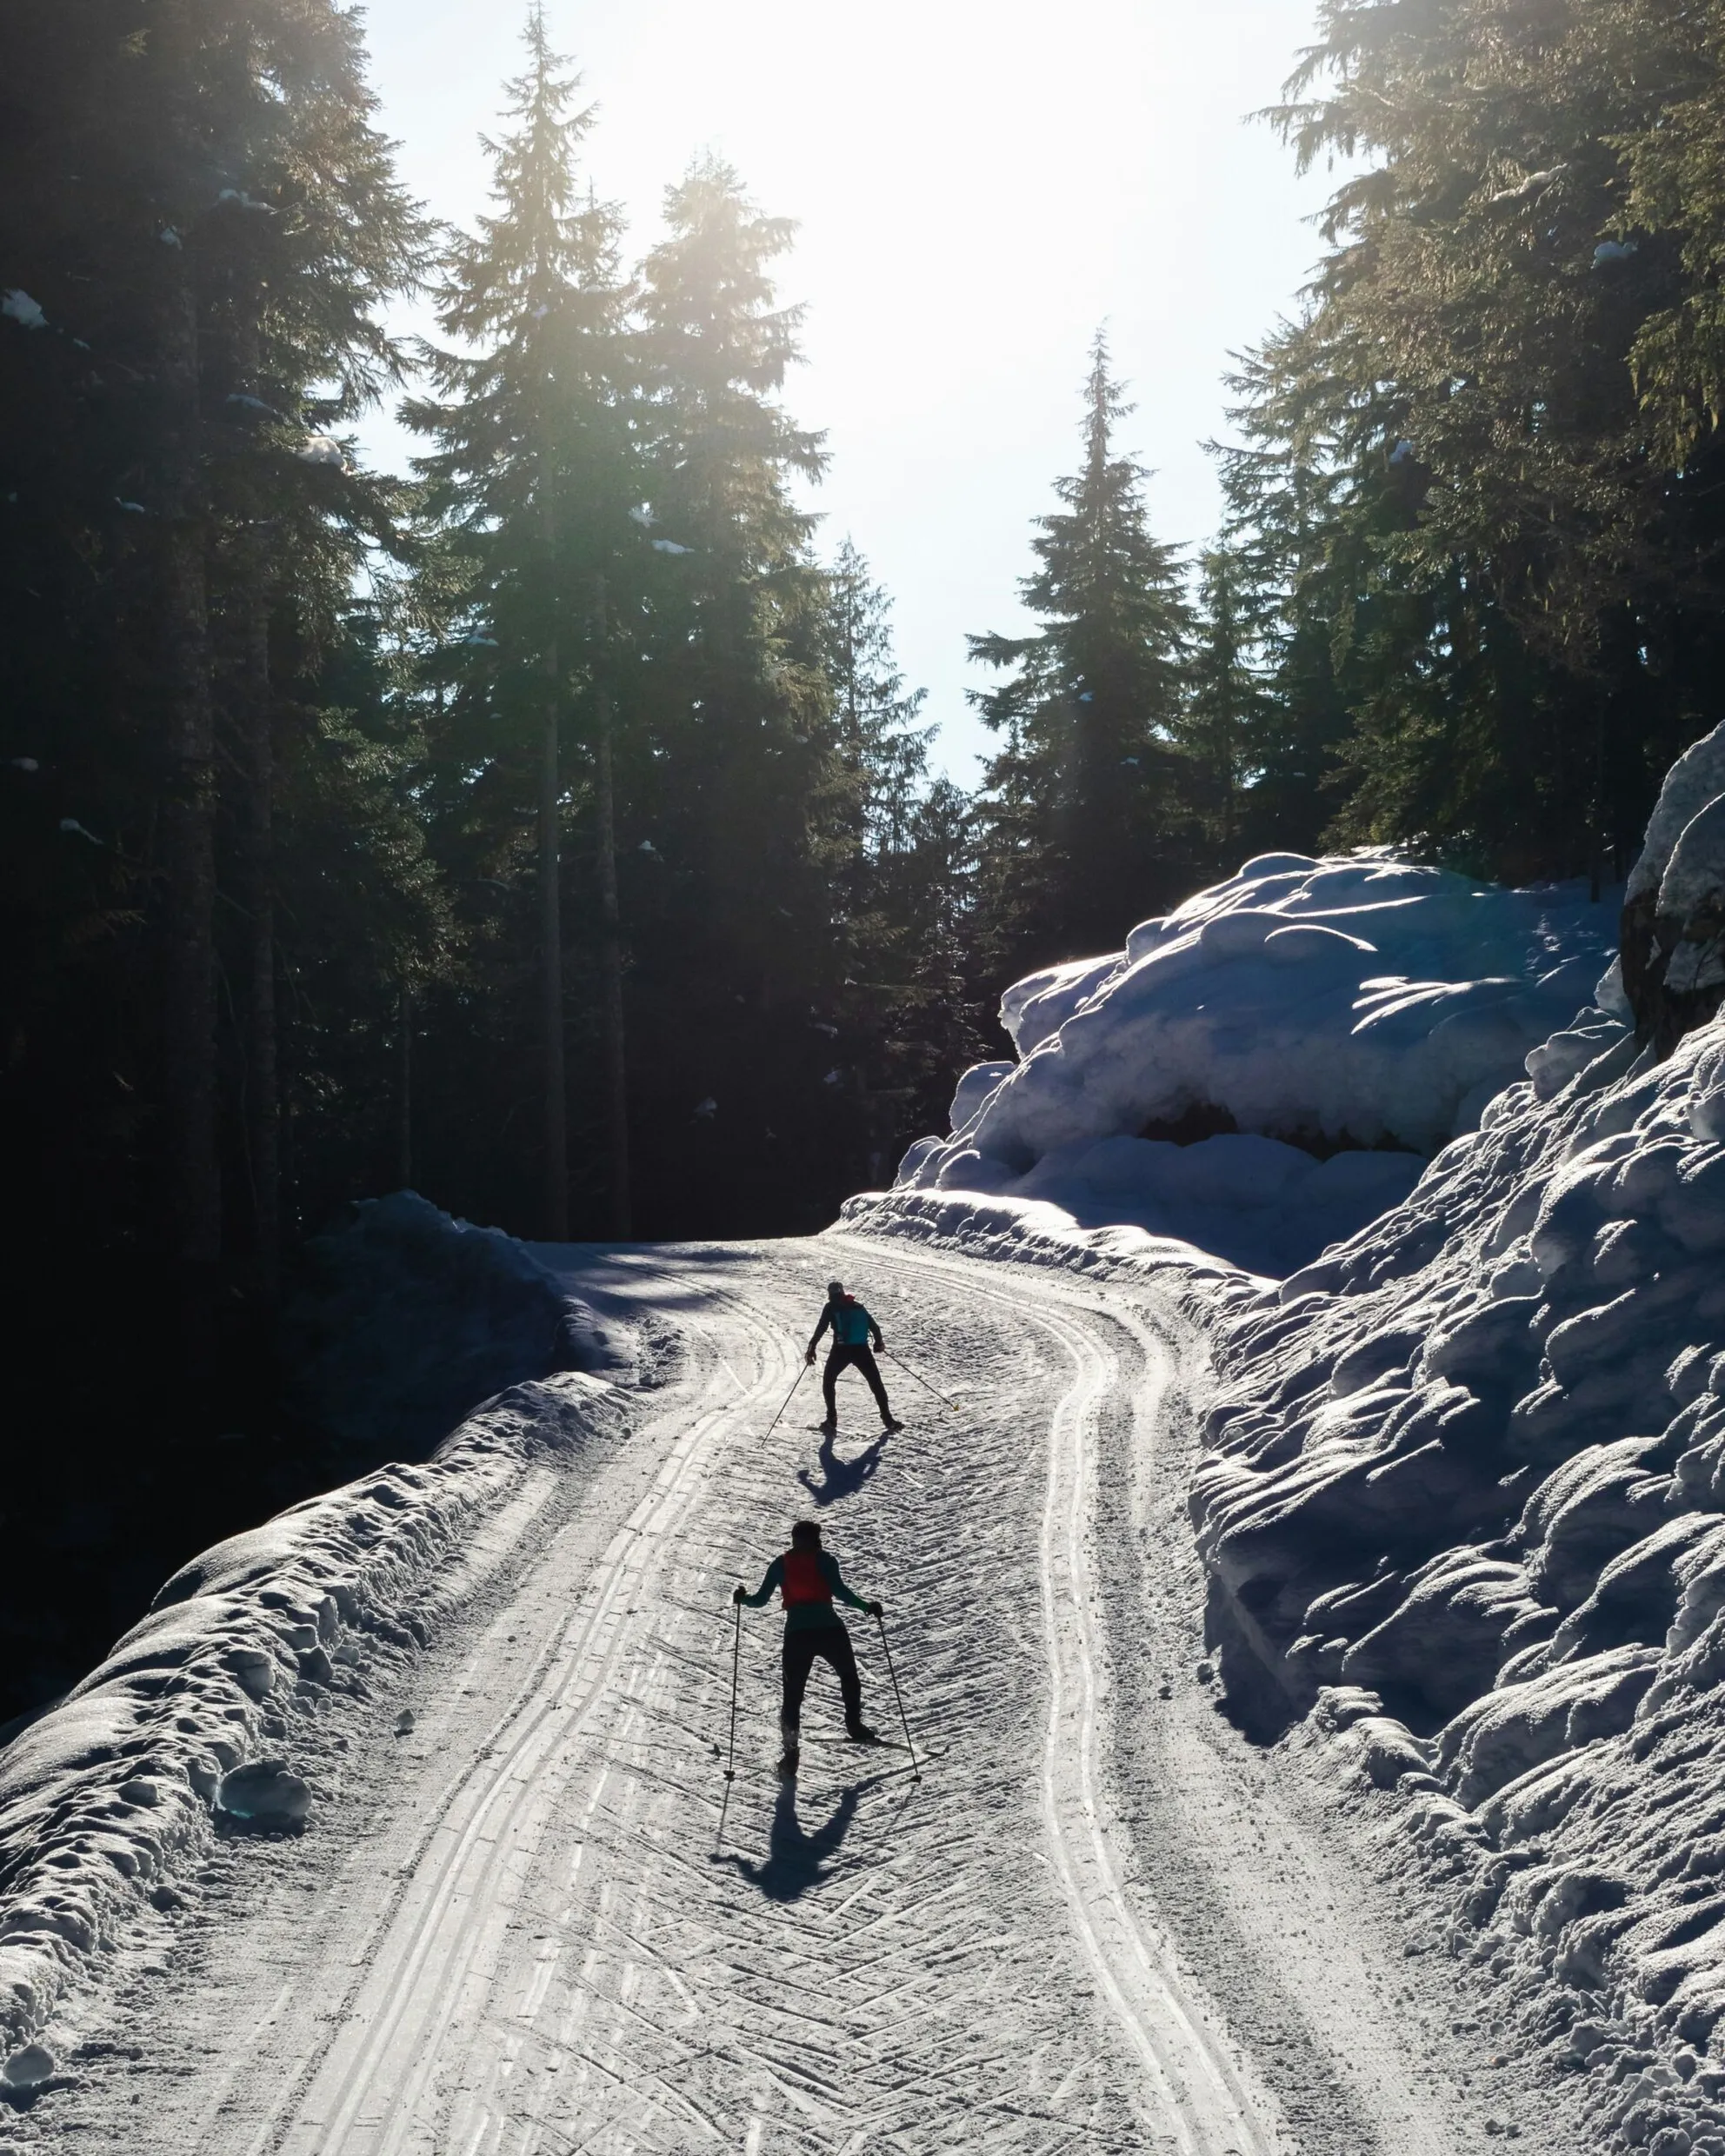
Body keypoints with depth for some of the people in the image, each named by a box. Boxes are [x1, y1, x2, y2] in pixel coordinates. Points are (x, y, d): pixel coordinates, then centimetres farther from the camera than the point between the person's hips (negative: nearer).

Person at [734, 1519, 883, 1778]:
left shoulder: (780, 1564, 12)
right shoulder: (825, 1559, 6)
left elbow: (760, 1599, 10)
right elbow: (840, 1591, -8)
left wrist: (742, 1599, 30)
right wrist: (867, 1607, -1)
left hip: (796, 1633, 1)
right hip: (829, 1629, -1)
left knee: (793, 1693, 8)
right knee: (848, 1676, 25)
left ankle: (791, 1749, -2)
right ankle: (854, 1725, 17)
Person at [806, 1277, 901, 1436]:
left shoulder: (831, 1307, 4)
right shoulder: (858, 1306, 14)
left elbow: (821, 1328, -5)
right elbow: (873, 1326, 16)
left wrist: (811, 1348, -4)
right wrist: (879, 1342, 33)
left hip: (841, 1350, -3)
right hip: (862, 1350, 3)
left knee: (828, 1381, 17)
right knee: (876, 1383, 13)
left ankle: (831, 1419, 7)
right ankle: (887, 1419, 7)